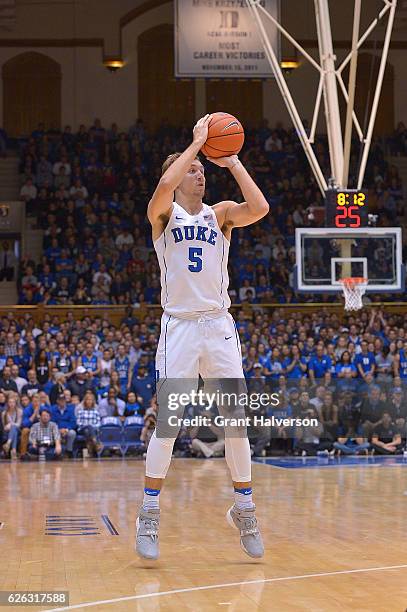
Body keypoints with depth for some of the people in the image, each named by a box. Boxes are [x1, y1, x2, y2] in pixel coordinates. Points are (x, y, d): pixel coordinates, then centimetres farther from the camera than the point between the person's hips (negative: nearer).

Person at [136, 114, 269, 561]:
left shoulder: (220, 214, 9)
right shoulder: (163, 213, 2)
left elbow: (259, 209, -11)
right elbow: (164, 185, -22)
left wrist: (234, 163, -6)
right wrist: (197, 142, -14)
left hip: (219, 326, 3)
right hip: (179, 325, -3)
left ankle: (244, 509, 15)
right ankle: (149, 516, 2)